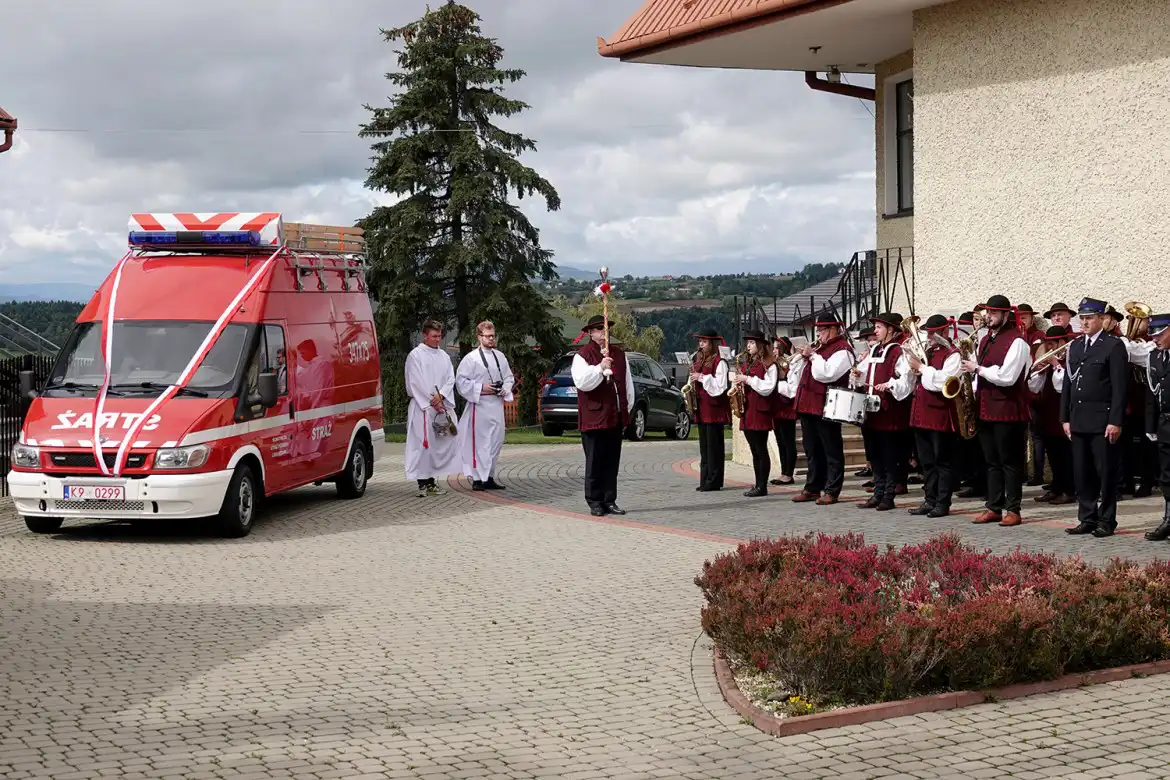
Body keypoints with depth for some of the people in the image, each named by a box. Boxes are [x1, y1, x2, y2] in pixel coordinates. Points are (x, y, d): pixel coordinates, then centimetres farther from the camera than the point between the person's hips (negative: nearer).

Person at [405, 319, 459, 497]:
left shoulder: (444, 356, 16)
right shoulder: (415, 355, -3)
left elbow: (451, 379, 8)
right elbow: (416, 383, -8)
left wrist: (441, 396, -10)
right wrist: (433, 402, -10)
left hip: (442, 406, 6)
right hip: (422, 407, -6)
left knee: (440, 443, 4)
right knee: (422, 444, -9)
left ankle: (431, 481, 12)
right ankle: (422, 484, -7)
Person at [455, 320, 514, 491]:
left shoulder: (500, 357, 11)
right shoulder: (471, 358, -7)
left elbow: (509, 378, 19)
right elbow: (461, 381, -9)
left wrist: (505, 388, -1)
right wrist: (481, 388, -16)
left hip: (497, 405, 6)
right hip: (479, 405, -6)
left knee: (496, 442, 9)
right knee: (479, 442, -7)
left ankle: (489, 477, 19)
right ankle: (478, 479, -2)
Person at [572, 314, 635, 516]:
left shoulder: (619, 354, 14)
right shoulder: (582, 355, -4)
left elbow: (628, 383, 19)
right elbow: (582, 382, -18)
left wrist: (627, 409, 15)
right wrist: (600, 368, -28)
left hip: (616, 417, 6)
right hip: (594, 417, -6)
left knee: (612, 463, 9)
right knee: (595, 463, -2)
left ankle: (610, 501, 15)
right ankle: (595, 503, 4)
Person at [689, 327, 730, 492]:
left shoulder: (719, 362, -9)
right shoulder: (700, 360, 16)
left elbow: (720, 386, -16)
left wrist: (702, 378, -17)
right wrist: (693, 379, 5)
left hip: (714, 408, -8)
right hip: (702, 408, 8)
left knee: (714, 445, -5)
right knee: (704, 446, 9)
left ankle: (714, 480, -2)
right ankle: (705, 480, 13)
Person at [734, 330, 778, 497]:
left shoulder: (769, 364, -6)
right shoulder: (748, 364, 19)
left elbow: (767, 388, -14)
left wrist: (748, 379, -15)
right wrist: (739, 385, 4)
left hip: (760, 410, -8)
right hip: (747, 410, 8)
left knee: (761, 450, -7)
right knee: (755, 450, 9)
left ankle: (762, 486, -5)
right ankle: (758, 484, 12)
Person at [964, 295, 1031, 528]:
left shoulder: (1016, 341, -12)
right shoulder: (986, 340, 15)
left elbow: (1007, 377, -20)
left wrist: (978, 369, -13)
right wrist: (976, 391, 5)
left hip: (1008, 410, -8)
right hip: (986, 409, 8)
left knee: (1010, 462, -2)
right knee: (992, 462, 12)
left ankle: (1013, 510, 3)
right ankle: (994, 507, 18)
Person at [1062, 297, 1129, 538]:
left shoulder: (1114, 346, -5)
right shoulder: (1075, 346, 14)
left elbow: (1119, 386, -10)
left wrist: (1115, 421, -15)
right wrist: (1065, 417, 11)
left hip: (1103, 421, -6)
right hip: (1079, 421, 6)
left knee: (1106, 473, 0)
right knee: (1082, 473, 8)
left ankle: (1106, 521, 7)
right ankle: (1087, 519, 16)